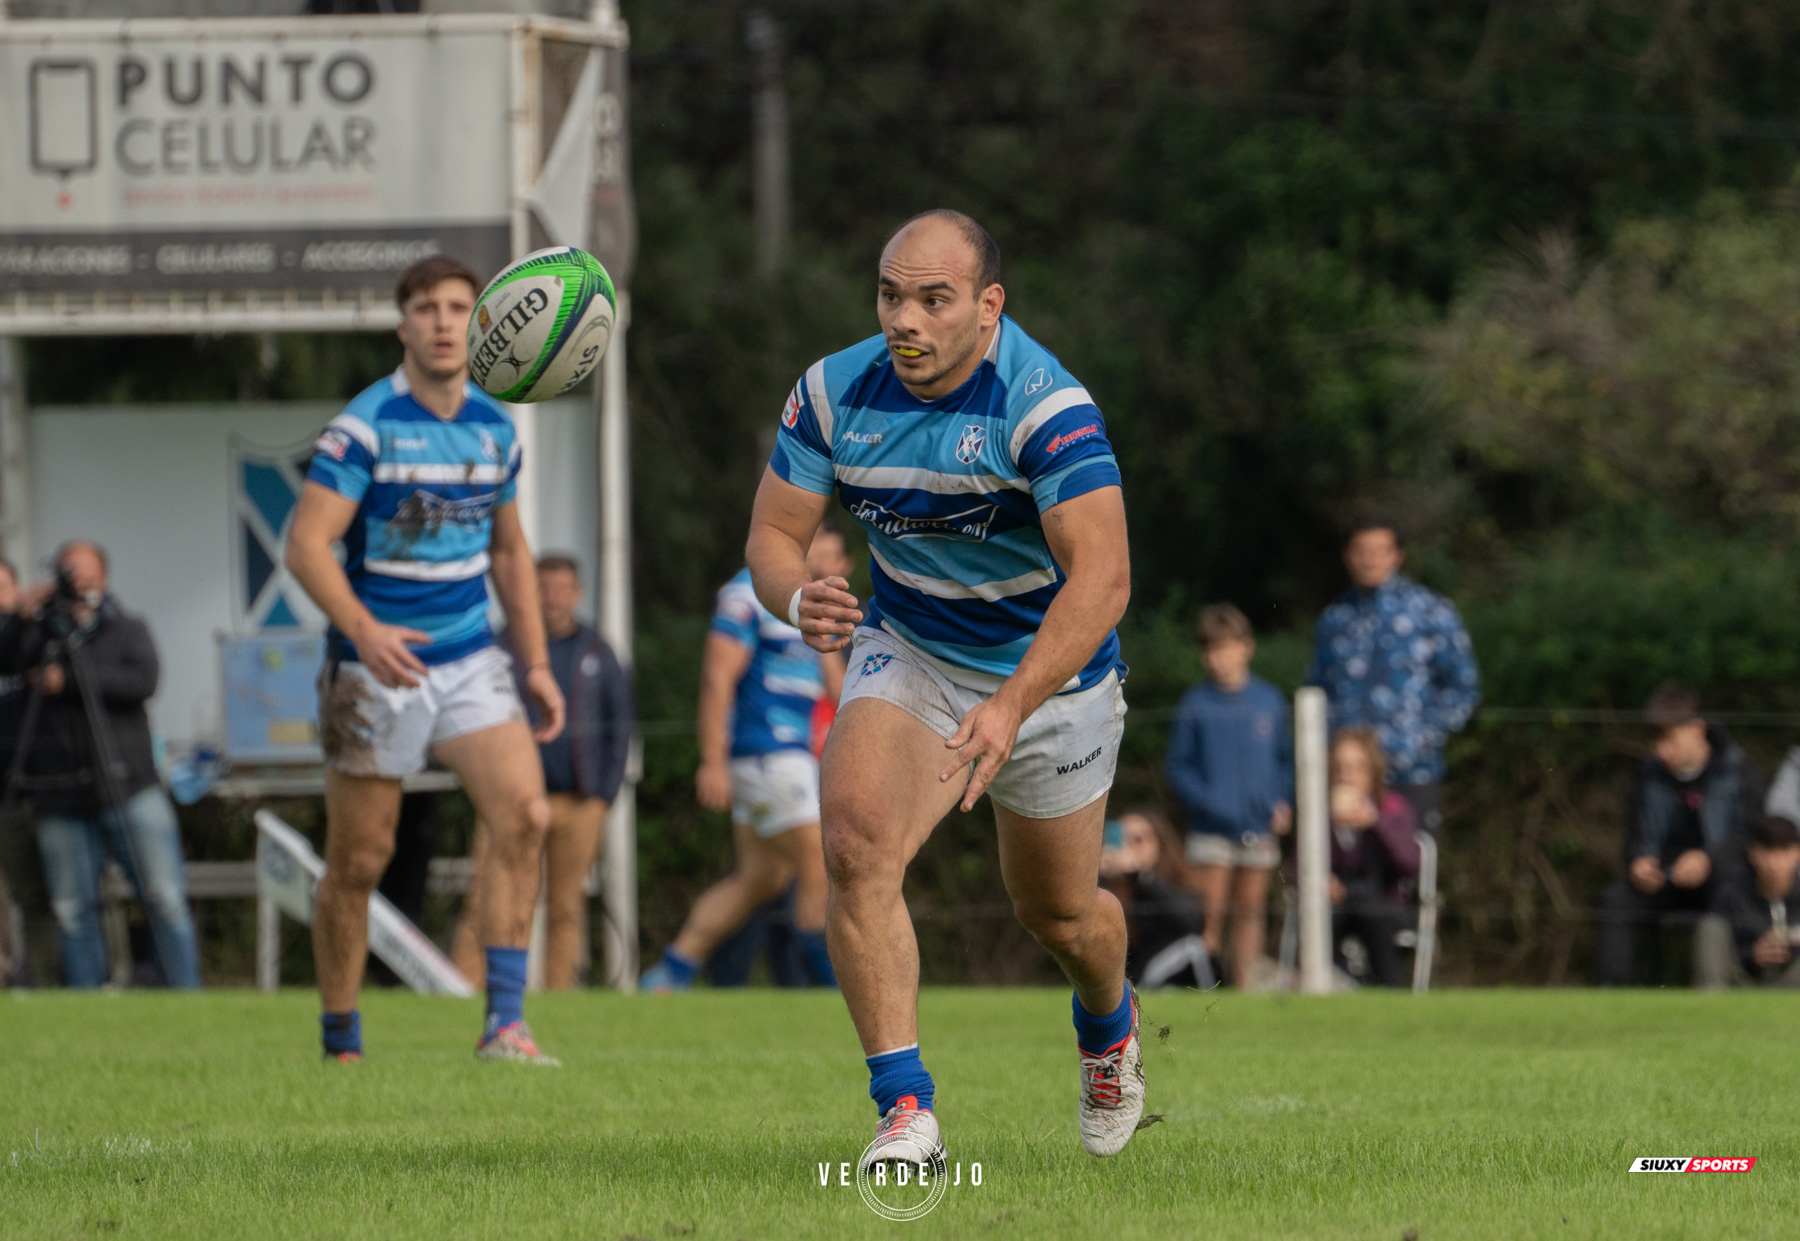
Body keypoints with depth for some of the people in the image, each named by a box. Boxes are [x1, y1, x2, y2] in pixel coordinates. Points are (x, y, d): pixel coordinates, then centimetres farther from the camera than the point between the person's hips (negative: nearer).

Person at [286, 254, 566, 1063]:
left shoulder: (494, 428, 7)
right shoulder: (365, 426, -11)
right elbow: (307, 544, -18)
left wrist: (537, 663, 13)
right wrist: (363, 630, -33)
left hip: (470, 661, 4)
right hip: (377, 665, -4)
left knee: (523, 815, -16)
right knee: (358, 860, 2)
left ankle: (505, 1021, -16)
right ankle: (340, 1046, 16)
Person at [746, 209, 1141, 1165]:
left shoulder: (1046, 405, -29)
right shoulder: (833, 393, -13)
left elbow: (1102, 577, -37)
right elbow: (773, 531, -7)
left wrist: (1011, 707, -48)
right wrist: (797, 598, -33)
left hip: (1052, 674, -3)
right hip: (907, 655, 3)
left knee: (1058, 914, 13)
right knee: (857, 844, -24)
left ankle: (1109, 1026, 50)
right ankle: (903, 1108, -22)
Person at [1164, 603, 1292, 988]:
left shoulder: (1269, 701, 5)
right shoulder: (1196, 704, -2)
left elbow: (1286, 760, 12)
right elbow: (1177, 765, -1)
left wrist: (1283, 802, -2)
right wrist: (1204, 801, -15)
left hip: (1259, 825, 2)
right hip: (1211, 827, -2)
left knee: (1250, 912, 7)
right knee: (1209, 913, -7)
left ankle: (1247, 988, 12)